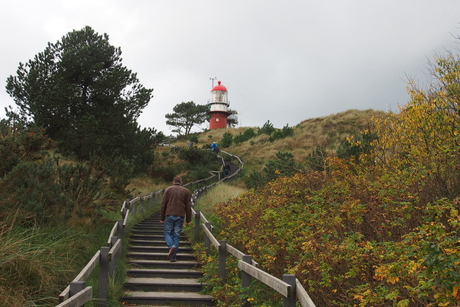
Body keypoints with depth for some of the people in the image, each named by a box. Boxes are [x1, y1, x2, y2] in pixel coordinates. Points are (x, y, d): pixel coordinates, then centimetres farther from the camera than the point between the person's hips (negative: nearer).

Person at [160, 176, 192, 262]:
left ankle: (171, 246, -18)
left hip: (169, 215, -1)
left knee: (167, 233, 11)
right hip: (180, 216, 1)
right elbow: (188, 207, 7)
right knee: (176, 236, 6)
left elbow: (163, 204, 3)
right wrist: (188, 220, 11)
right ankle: (173, 257, 6)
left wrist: (162, 218, 8)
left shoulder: (168, 190, 6)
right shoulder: (186, 191, 9)